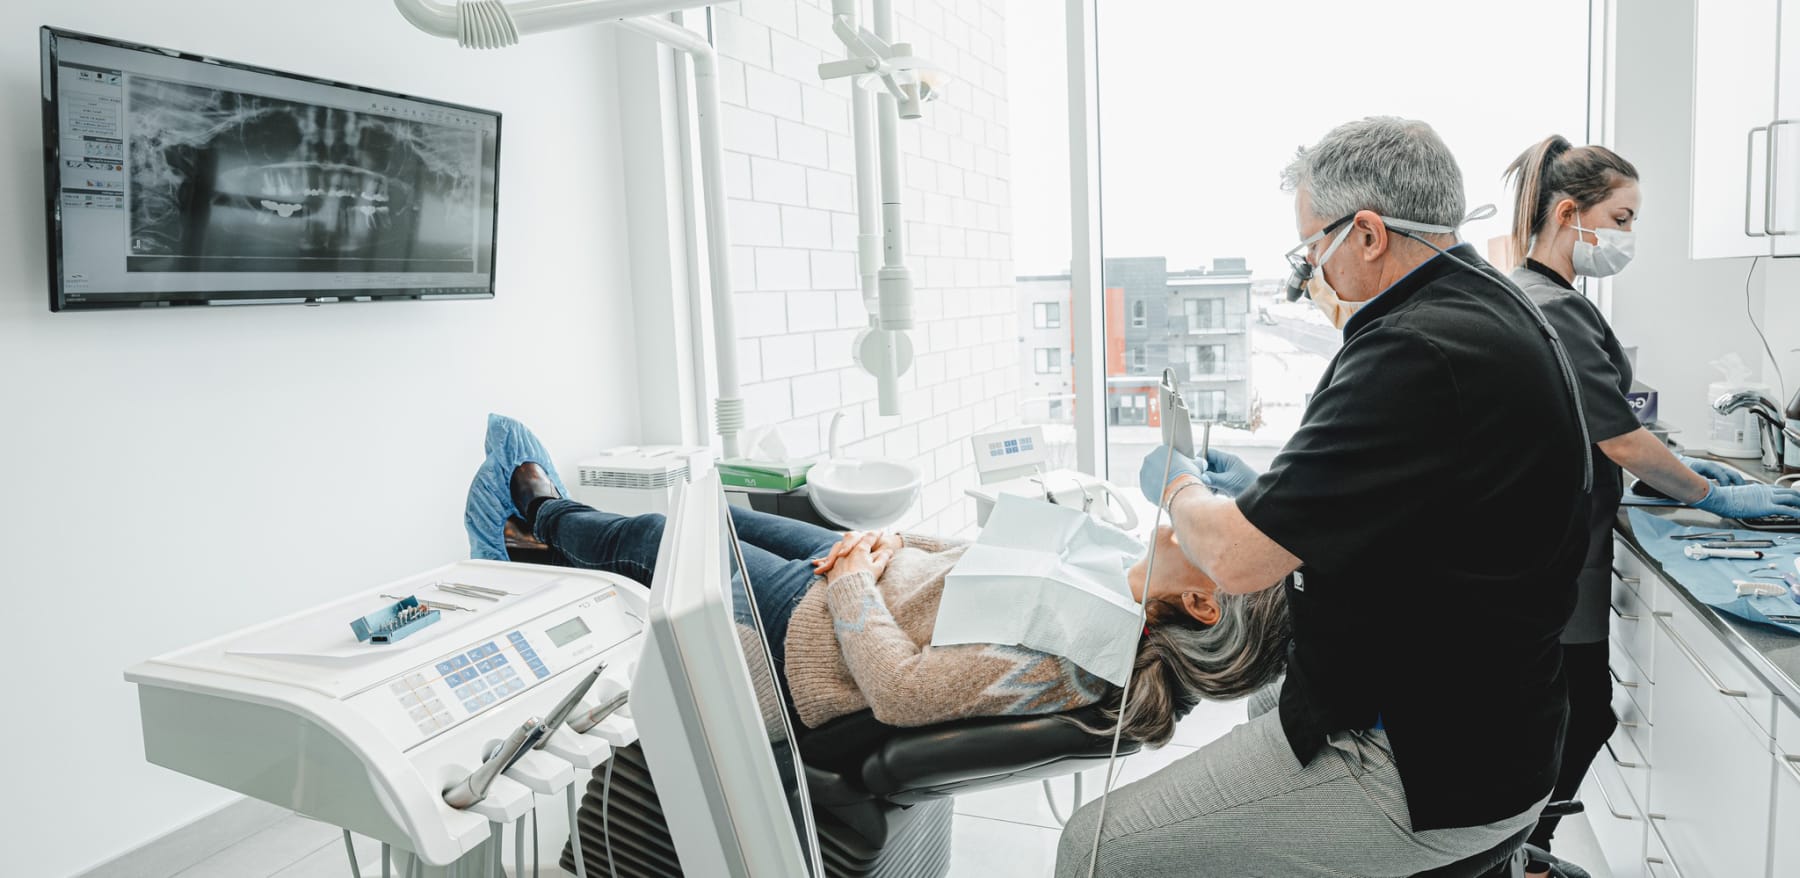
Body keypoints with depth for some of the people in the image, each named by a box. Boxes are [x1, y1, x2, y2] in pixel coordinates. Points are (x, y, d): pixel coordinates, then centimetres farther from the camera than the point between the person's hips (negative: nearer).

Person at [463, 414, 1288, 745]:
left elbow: (900, 690, -33)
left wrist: (853, 576, -20)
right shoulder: (1109, 571, -11)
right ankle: (545, 517, 48)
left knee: (656, 539, 11)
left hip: (815, 631, -7)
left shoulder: (1061, 653, -37)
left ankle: (541, 510, 46)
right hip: (876, 569, 8)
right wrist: (889, 542, -5)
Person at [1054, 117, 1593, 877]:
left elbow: (1238, 558, -25)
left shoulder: (1421, 352, -27)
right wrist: (1261, 494, 18)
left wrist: (1178, 487, -4)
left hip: (1427, 774, -11)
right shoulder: (1485, 305, 9)